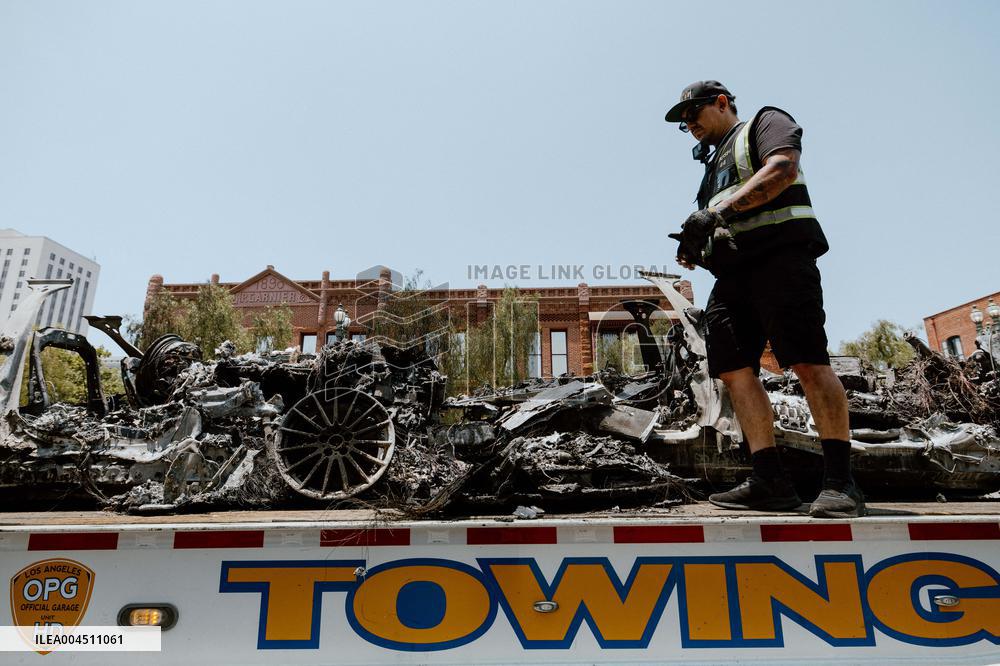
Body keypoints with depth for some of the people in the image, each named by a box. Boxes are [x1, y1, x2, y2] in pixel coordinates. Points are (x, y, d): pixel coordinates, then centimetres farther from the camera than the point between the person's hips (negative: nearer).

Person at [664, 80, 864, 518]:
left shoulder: (765, 123, 12)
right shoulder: (713, 162, 33)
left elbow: (782, 170, -10)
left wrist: (718, 211, -16)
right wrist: (695, 249, 6)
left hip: (779, 254, -7)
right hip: (733, 272, 8)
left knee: (808, 362, -16)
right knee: (734, 369, -6)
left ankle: (840, 482, -11)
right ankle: (770, 481, -6)